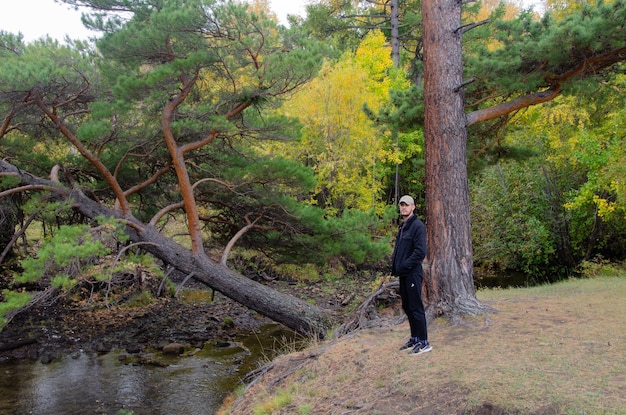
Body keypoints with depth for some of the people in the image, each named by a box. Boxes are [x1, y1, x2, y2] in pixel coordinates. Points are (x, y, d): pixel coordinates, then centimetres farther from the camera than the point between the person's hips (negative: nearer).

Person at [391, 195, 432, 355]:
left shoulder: (417, 226, -13)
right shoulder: (402, 226, 16)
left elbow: (420, 252, -21)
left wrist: (404, 266, -18)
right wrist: (395, 264, 6)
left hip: (413, 274, -9)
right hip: (403, 275, 9)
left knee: (416, 308, -5)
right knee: (407, 307, 15)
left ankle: (424, 343, 3)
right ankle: (414, 339, 25)